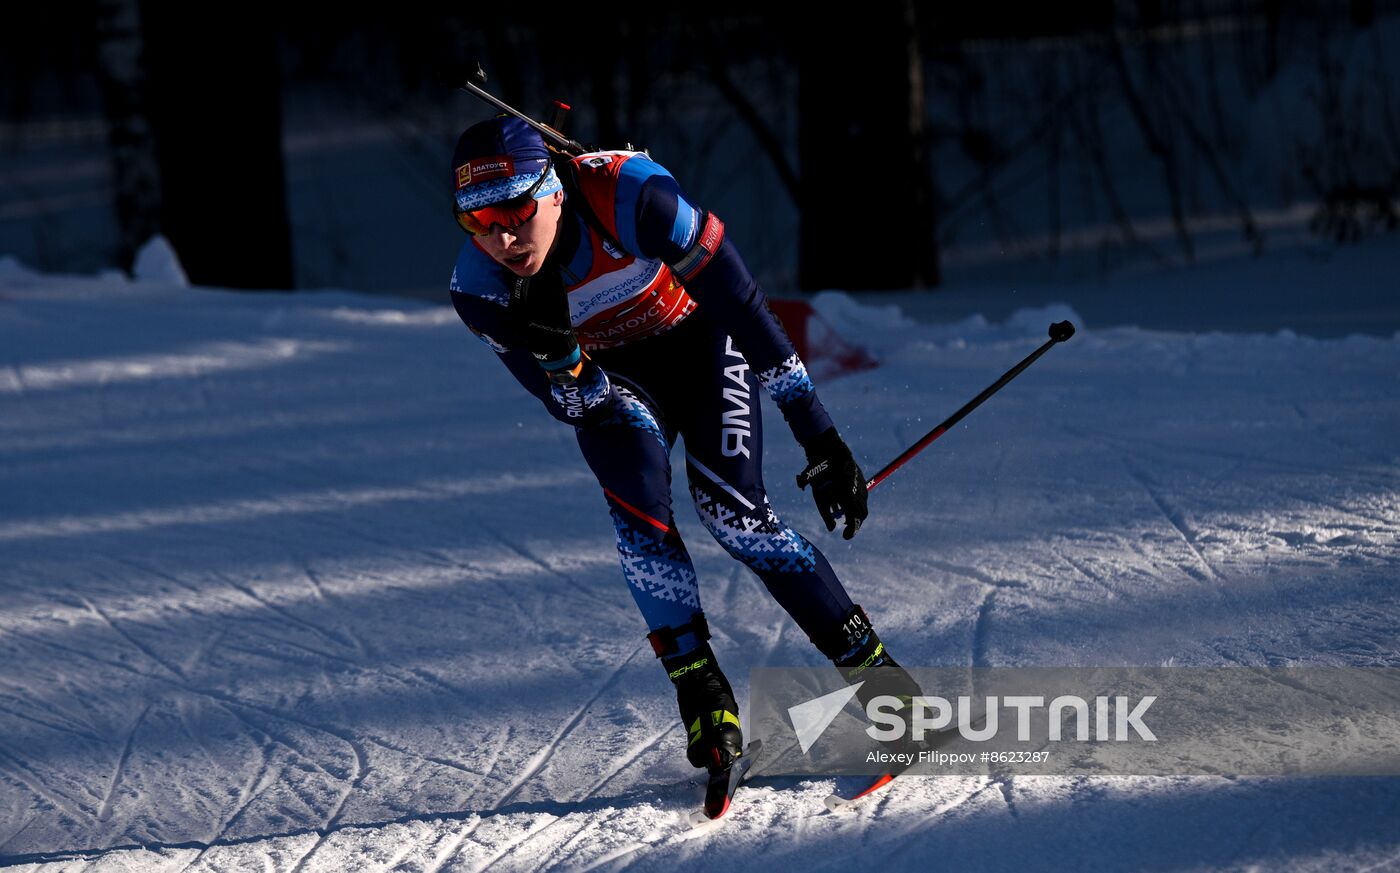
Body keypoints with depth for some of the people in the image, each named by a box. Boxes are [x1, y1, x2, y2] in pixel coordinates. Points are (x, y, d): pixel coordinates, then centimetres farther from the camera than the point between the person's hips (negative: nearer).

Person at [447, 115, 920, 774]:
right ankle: (703, 695, -15)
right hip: (610, 377, 2)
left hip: (697, 340, -2)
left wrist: (818, 435, -27)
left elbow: (742, 304, -29)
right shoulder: (479, 289, -26)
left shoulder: (627, 195, -37)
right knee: (635, 497, -25)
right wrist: (555, 356, -43)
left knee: (729, 505, -19)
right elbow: (577, 408, -18)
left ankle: (876, 673, -8)